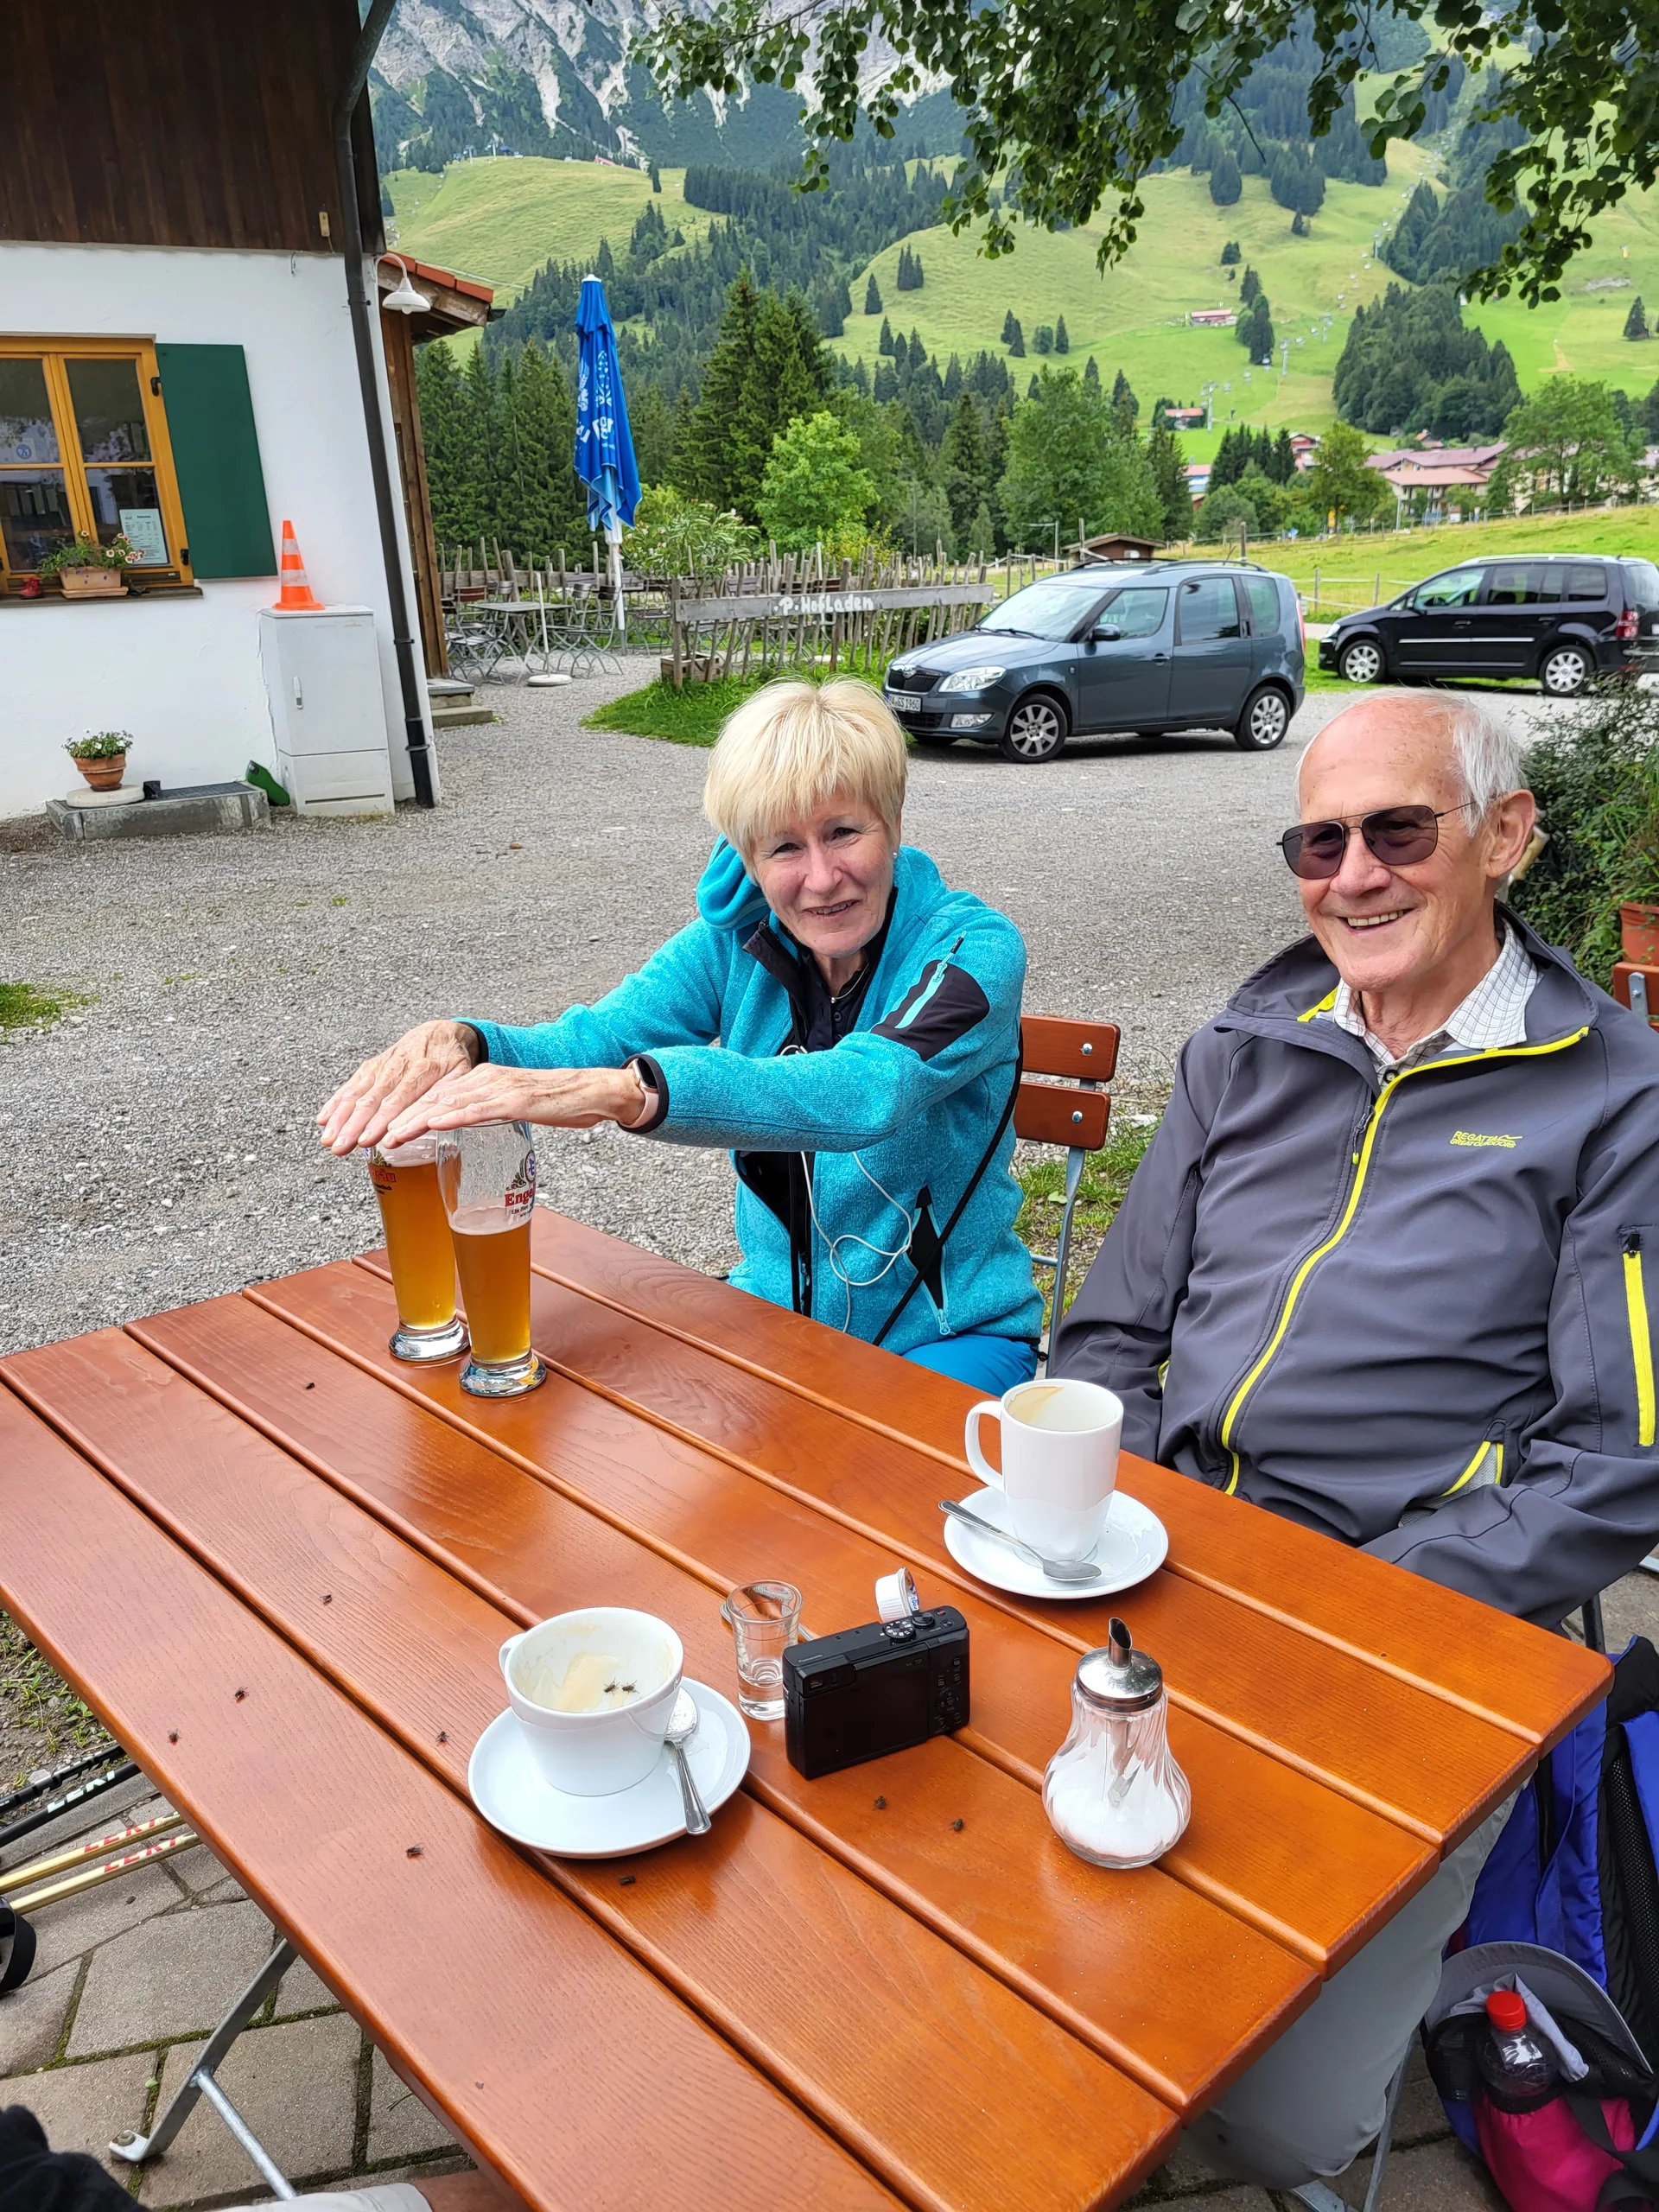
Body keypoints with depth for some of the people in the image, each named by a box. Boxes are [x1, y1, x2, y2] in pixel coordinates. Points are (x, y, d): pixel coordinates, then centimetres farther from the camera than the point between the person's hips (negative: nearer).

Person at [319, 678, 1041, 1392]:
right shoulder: (739, 935, -2)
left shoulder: (973, 947, -17)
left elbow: (864, 1093, -36)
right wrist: (458, 1042, -37)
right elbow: (590, 1038, -13)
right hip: (778, 1309, 4)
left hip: (947, 1337, -3)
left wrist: (617, 1091, -50)